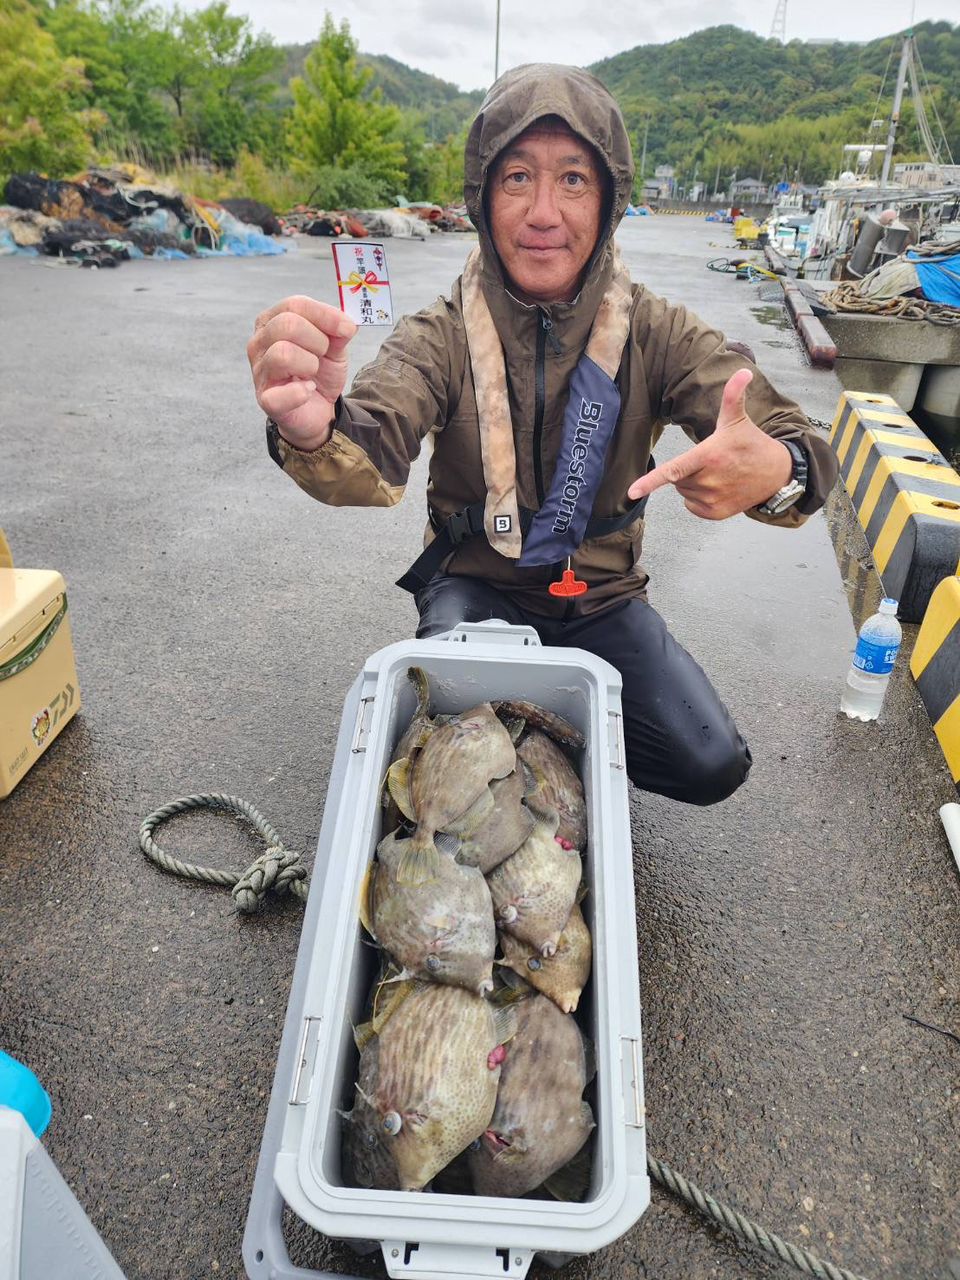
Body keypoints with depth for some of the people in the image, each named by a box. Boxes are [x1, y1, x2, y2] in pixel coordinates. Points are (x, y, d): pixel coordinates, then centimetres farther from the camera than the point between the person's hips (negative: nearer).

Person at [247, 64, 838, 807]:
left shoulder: (656, 333, -10)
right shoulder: (443, 337, -12)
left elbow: (802, 451, -21)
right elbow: (372, 461, -31)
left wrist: (777, 470, -47)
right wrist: (313, 433, -57)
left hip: (602, 598, 2)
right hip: (475, 587, -1)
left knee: (712, 767, -10)